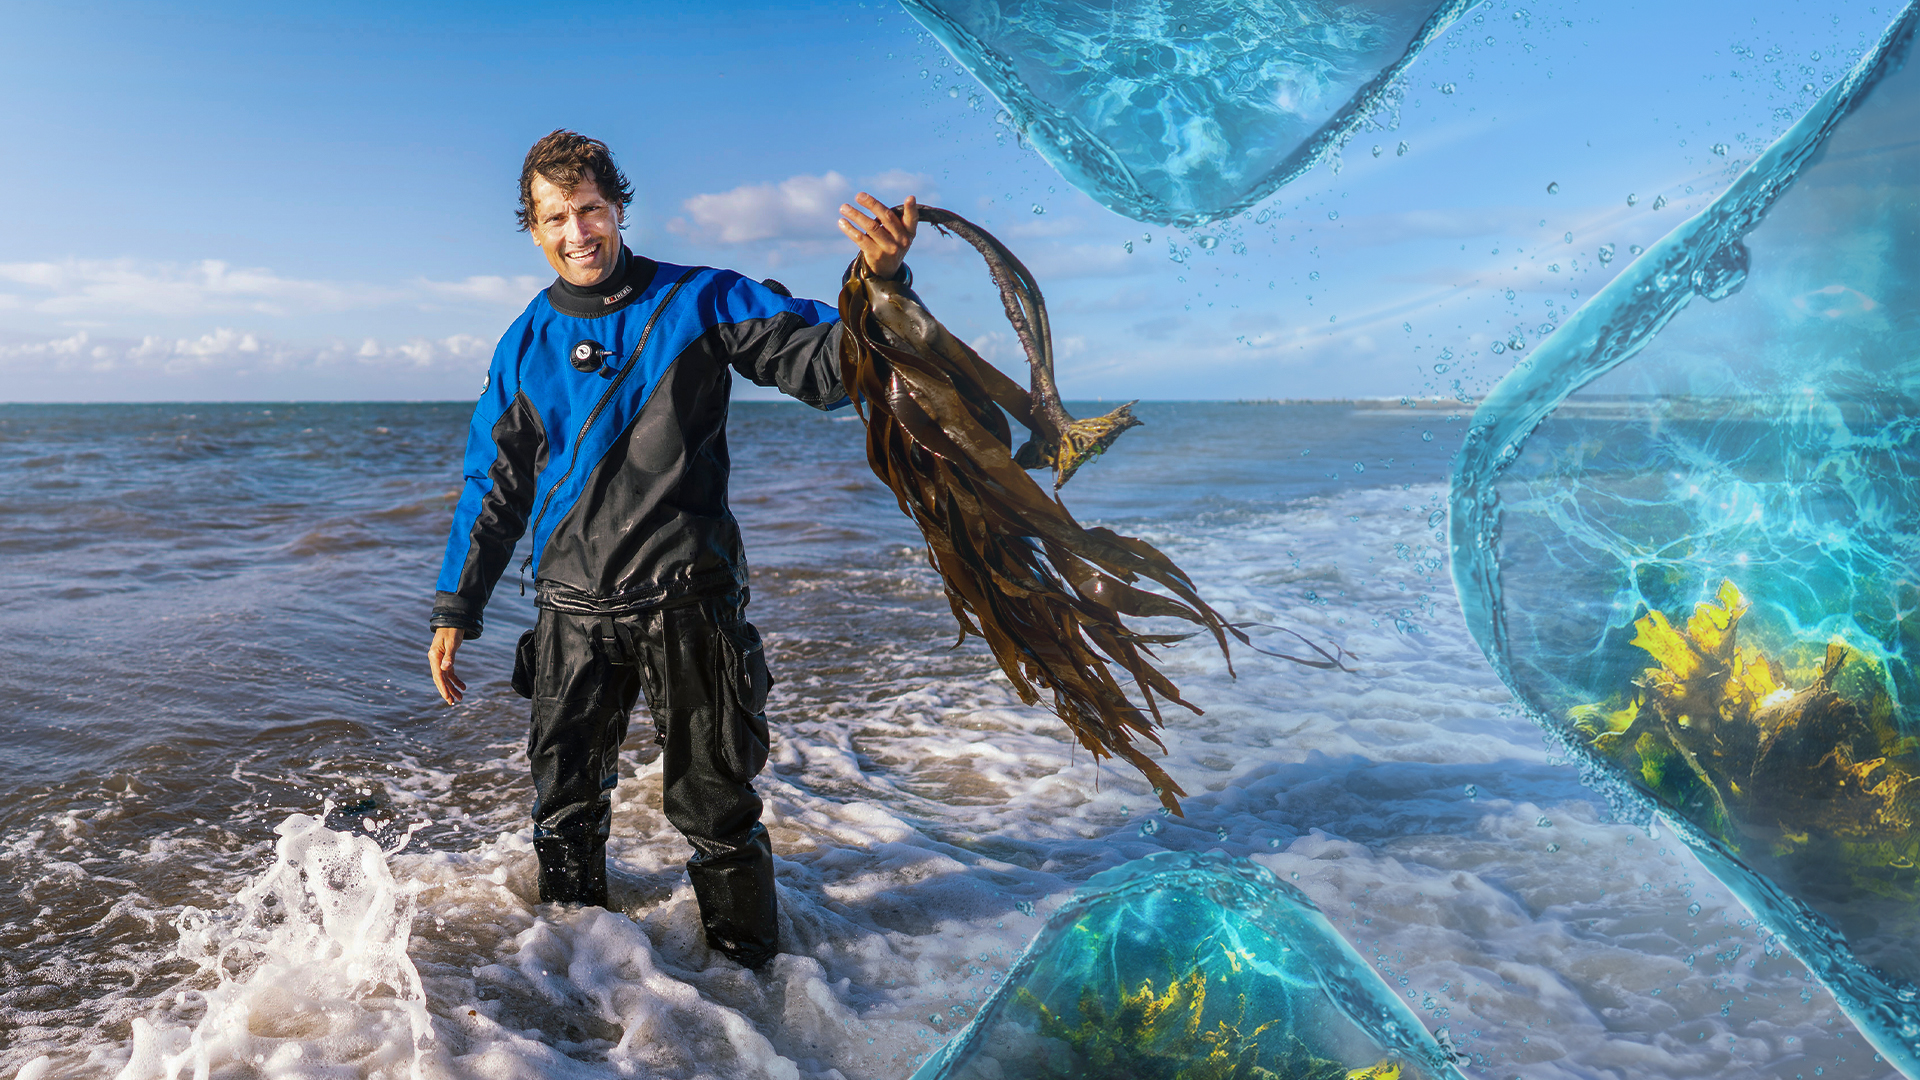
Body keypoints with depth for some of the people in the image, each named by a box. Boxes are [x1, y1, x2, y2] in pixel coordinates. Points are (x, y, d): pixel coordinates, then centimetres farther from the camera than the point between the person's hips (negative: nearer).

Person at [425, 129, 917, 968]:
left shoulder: (698, 303, -1)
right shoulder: (525, 345, 9)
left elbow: (828, 364, -8)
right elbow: (494, 486, 16)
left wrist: (880, 281, -27)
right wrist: (455, 609, 14)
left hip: (687, 605, -3)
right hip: (573, 613, 4)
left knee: (714, 809, 5)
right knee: (566, 809, 14)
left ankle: (748, 975, 24)